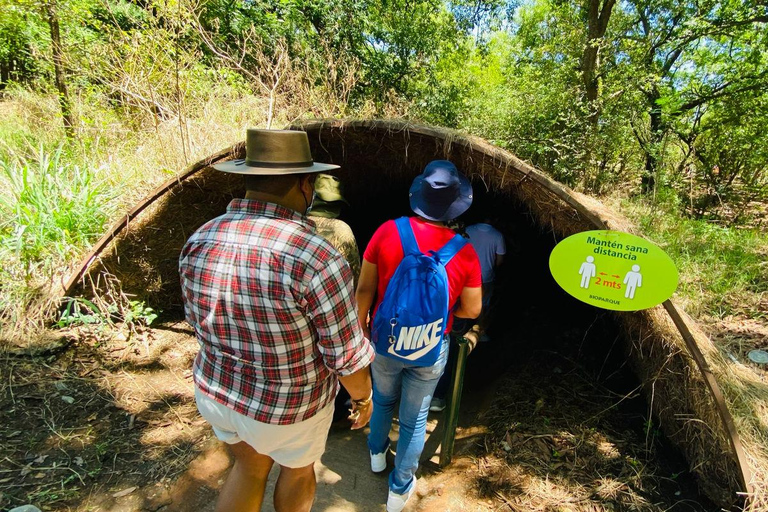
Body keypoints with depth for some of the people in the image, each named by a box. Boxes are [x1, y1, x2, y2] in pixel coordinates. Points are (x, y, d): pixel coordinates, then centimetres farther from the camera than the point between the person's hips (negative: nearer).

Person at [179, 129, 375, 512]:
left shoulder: (199, 242, -13)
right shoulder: (317, 260, -32)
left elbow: (198, 320, 2)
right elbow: (346, 355, -22)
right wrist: (363, 396, -1)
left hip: (215, 391, 5)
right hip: (288, 406, -4)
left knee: (250, 466, 32)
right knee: (297, 468, 28)